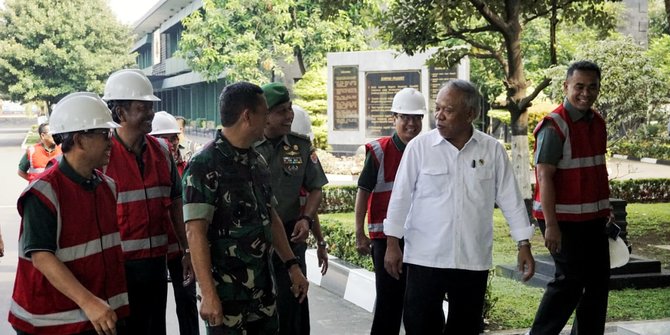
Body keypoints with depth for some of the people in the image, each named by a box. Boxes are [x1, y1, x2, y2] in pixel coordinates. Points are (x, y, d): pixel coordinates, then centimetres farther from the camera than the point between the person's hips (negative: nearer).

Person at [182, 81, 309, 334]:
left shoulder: (258, 162, 10)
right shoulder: (204, 165, -13)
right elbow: (195, 233, -18)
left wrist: (292, 266, 13)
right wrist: (208, 294, -22)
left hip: (263, 285, 7)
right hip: (226, 291, -7)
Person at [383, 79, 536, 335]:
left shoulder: (493, 150, 1)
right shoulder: (420, 146, -3)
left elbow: (511, 200, 5)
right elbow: (401, 196, 0)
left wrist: (523, 246, 2)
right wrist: (392, 244, -3)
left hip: (473, 260, 2)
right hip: (425, 258, -1)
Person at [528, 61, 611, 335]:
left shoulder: (597, 122, 10)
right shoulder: (555, 125, -14)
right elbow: (544, 177, -18)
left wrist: (605, 210, 18)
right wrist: (551, 225, -21)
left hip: (592, 218, 8)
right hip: (563, 219, -8)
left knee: (598, 281, 11)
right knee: (570, 281, -4)